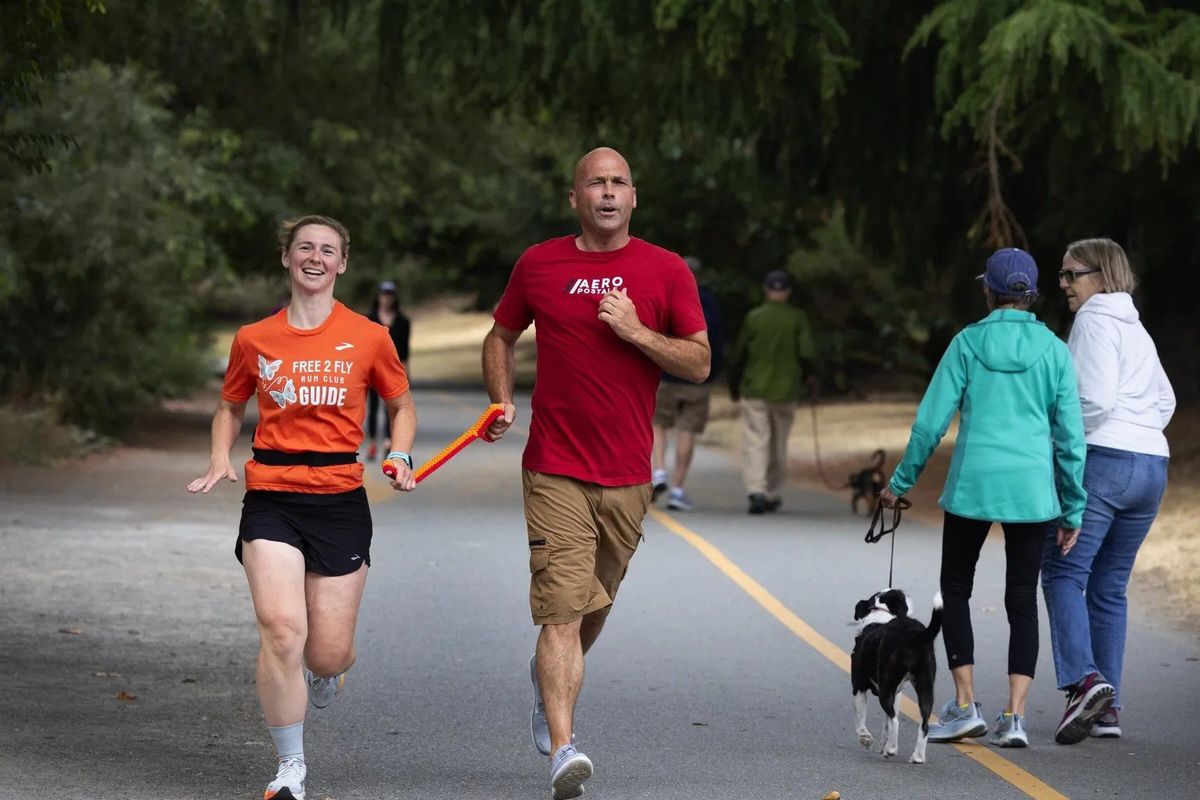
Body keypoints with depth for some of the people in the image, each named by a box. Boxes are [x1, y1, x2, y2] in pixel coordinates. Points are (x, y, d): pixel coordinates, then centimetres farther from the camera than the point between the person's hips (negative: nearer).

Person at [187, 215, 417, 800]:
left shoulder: (368, 338, 3)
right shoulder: (254, 339, 6)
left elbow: (401, 405, 17)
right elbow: (230, 406, 21)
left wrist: (400, 457, -2)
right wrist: (220, 460, 3)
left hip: (340, 499, 0)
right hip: (271, 498, 0)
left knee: (328, 654, 1)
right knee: (281, 630, -18)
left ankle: (324, 671, 43)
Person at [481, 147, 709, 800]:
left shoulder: (666, 271, 3)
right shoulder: (539, 264, 4)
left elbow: (699, 363, 0)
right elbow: (501, 337, 18)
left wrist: (637, 331, -14)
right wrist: (502, 402, 3)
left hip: (627, 475, 2)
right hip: (555, 470, -2)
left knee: (595, 604, 17)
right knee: (561, 609, -14)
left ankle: (549, 679, 47)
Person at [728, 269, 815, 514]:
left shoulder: (753, 317, -3)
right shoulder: (798, 318, -3)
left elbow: (738, 356, 2)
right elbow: (806, 355, -7)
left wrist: (735, 384, 17)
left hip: (754, 390, -1)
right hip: (784, 392, 1)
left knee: (755, 443, -4)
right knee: (778, 446, 14)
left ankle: (756, 490, -22)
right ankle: (773, 495, 21)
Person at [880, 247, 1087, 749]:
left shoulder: (968, 343, -2)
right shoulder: (1053, 350, 2)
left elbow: (931, 421, -2)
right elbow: (1070, 435, 2)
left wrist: (901, 482, 10)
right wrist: (1073, 509, 10)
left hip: (972, 483, -1)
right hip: (1032, 490, 1)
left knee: (956, 589, 14)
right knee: (1022, 600, 8)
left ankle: (965, 706, 6)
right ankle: (1014, 716, -1)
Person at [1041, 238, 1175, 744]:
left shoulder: (1095, 322, -5)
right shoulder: (1137, 331, 22)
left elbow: (1095, 399, -16)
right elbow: (1165, 401, 29)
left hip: (1102, 459, -8)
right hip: (1152, 463, 8)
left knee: (1063, 573, -8)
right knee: (1109, 586, 10)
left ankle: (1084, 679, -27)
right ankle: (1106, 709, 7)